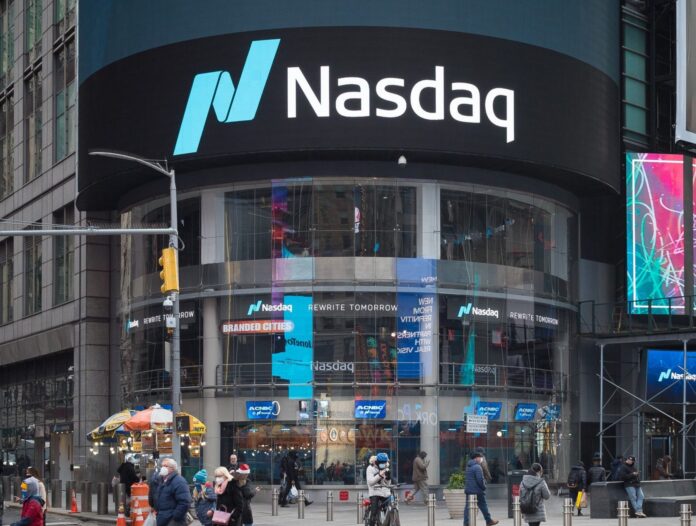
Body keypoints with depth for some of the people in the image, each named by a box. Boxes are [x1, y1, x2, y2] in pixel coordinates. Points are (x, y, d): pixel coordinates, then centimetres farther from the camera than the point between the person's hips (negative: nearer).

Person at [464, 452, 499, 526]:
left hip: (469, 489, 8)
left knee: (468, 506, 4)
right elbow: (480, 479, -20)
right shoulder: (477, 467, -15)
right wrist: (483, 487, -5)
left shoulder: (468, 466, 14)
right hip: (478, 490, -8)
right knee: (483, 506, 5)